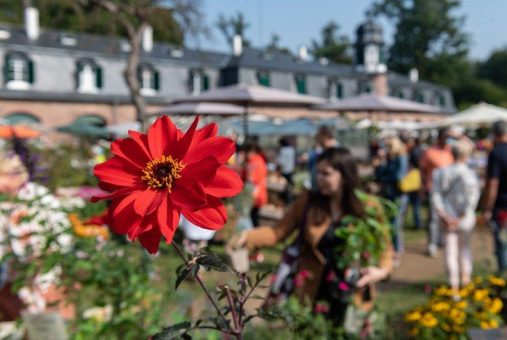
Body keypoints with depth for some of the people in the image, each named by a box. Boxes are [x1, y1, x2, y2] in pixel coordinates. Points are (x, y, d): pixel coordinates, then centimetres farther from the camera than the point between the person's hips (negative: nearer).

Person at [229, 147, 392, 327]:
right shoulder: (306, 201, -5)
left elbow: (385, 247, 1)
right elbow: (278, 232, -5)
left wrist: (382, 270, -18)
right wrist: (247, 236, -21)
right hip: (313, 292, 1)